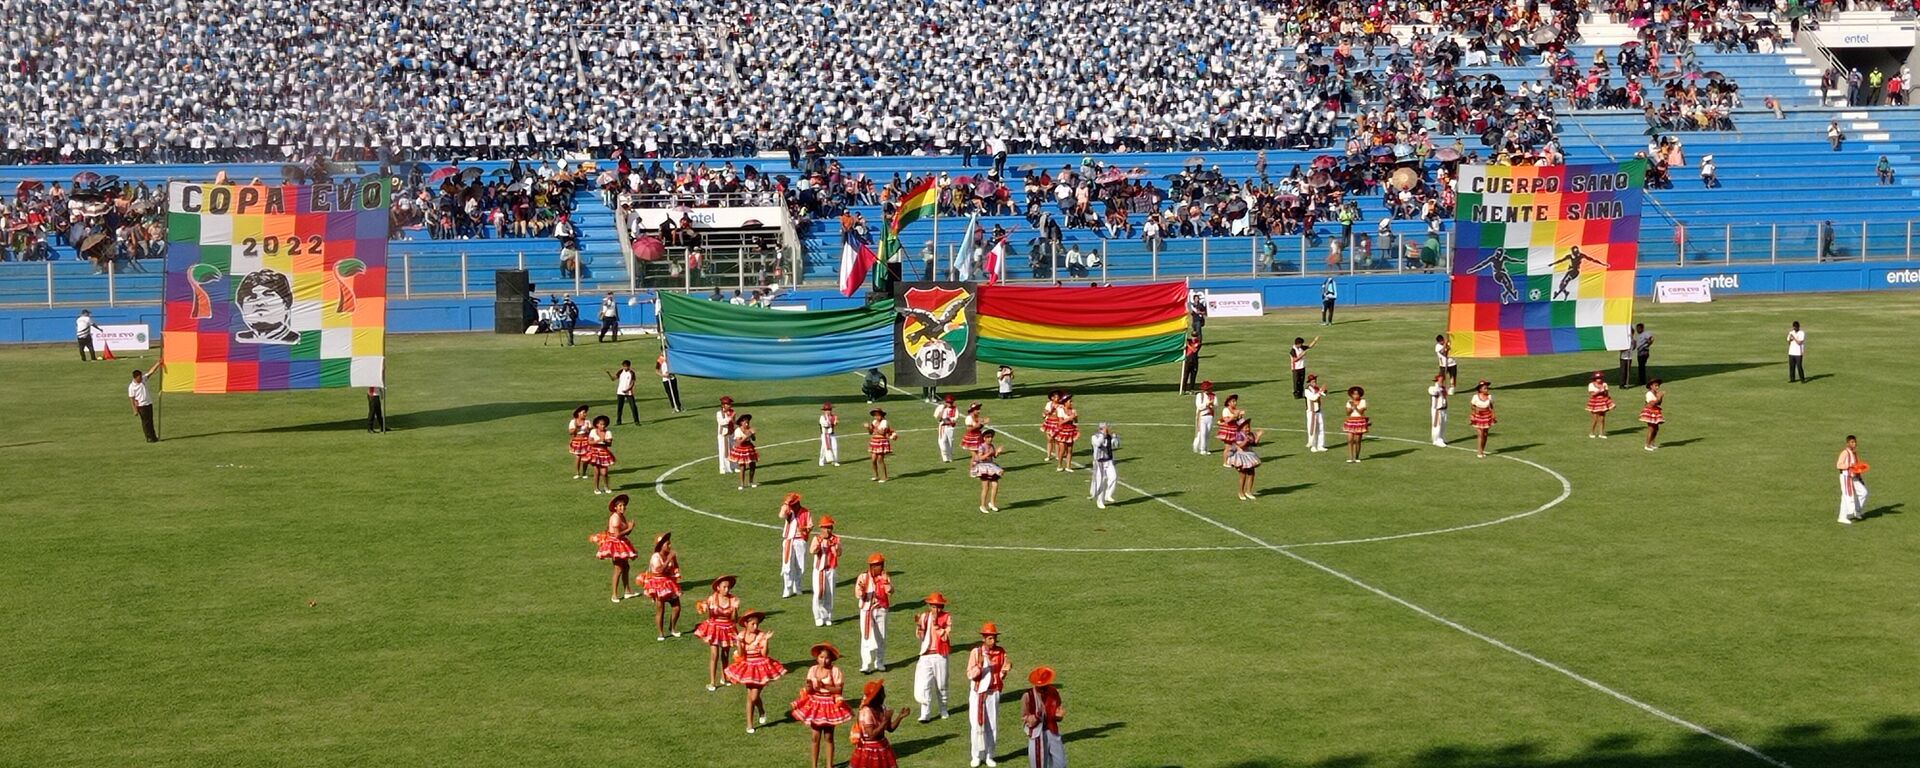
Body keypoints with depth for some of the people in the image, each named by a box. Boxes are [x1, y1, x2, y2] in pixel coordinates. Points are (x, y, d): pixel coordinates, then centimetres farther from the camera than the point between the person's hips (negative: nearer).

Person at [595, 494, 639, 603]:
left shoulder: (622, 516, 9)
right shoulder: (615, 518, -20)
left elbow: (626, 533, 10)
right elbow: (617, 534, -25)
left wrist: (630, 527, -9)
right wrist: (629, 528, -19)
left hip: (621, 544, 10)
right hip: (615, 544, -10)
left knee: (626, 567, 16)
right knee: (618, 569, -7)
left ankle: (627, 592, 27)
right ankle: (614, 595, 0)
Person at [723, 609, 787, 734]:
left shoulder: (761, 635, -12)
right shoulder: (741, 635, -3)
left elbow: (764, 653, -18)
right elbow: (741, 655, -6)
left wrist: (766, 640, -27)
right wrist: (739, 643, -21)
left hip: (760, 667, -3)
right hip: (748, 667, 3)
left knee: (754, 697, -6)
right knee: (750, 697, 6)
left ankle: (762, 711, 28)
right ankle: (749, 724, 17)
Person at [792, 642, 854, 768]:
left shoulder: (835, 671, -11)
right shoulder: (812, 670, -2)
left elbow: (839, 689, -15)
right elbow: (809, 690, 0)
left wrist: (825, 686, -25)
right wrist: (808, 687, -24)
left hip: (830, 705, -2)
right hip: (815, 704, 2)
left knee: (828, 737, 7)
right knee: (816, 737, 7)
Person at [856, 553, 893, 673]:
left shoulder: (886, 578, 1)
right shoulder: (863, 577, -1)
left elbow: (890, 591, -18)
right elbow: (858, 595, -8)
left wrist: (886, 582, -37)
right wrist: (861, 589, -30)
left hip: (881, 610, 2)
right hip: (866, 610, -2)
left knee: (881, 638, 9)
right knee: (867, 637, -7)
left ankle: (880, 664, 20)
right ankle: (867, 665, -7)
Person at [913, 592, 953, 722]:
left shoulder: (947, 617, -3)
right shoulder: (924, 616, 3)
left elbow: (946, 637, -13)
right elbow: (919, 636, -3)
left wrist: (936, 624, -21)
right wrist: (918, 625, -21)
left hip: (940, 655, -1)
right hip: (926, 655, 1)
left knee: (941, 684, 11)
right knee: (924, 685, -7)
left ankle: (943, 710, 30)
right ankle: (925, 714, -6)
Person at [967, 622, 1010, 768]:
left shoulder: (1001, 652, -2)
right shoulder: (976, 652, -8)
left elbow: (1001, 675, 5)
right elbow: (970, 675, -10)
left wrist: (1004, 671, -17)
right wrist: (979, 664, -26)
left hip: (993, 693, 2)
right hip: (978, 693, -2)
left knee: (992, 725, 5)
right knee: (977, 725, -1)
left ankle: (989, 756, 15)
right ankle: (976, 756, 9)